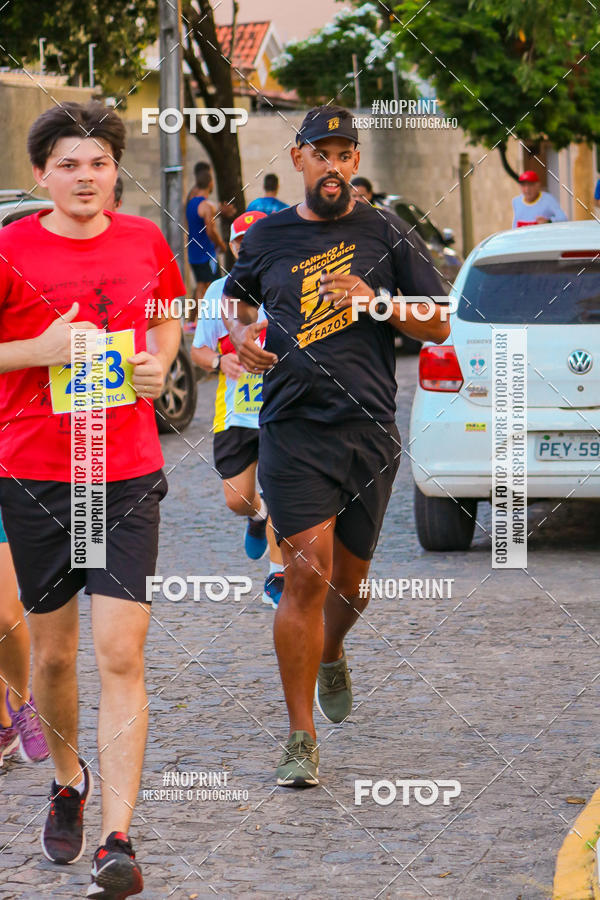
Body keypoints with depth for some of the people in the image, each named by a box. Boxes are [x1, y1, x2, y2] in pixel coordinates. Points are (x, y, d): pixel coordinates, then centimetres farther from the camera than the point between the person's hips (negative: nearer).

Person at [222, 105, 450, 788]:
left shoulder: (387, 236, 5)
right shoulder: (267, 238, 8)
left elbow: (438, 326, 5)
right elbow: (237, 295, 28)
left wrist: (376, 301, -12)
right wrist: (240, 332, 5)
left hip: (369, 430, 1)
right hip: (292, 427, -1)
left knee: (350, 582, 12)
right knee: (307, 577, -13)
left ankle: (331, 655, 49)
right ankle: (301, 742, -8)